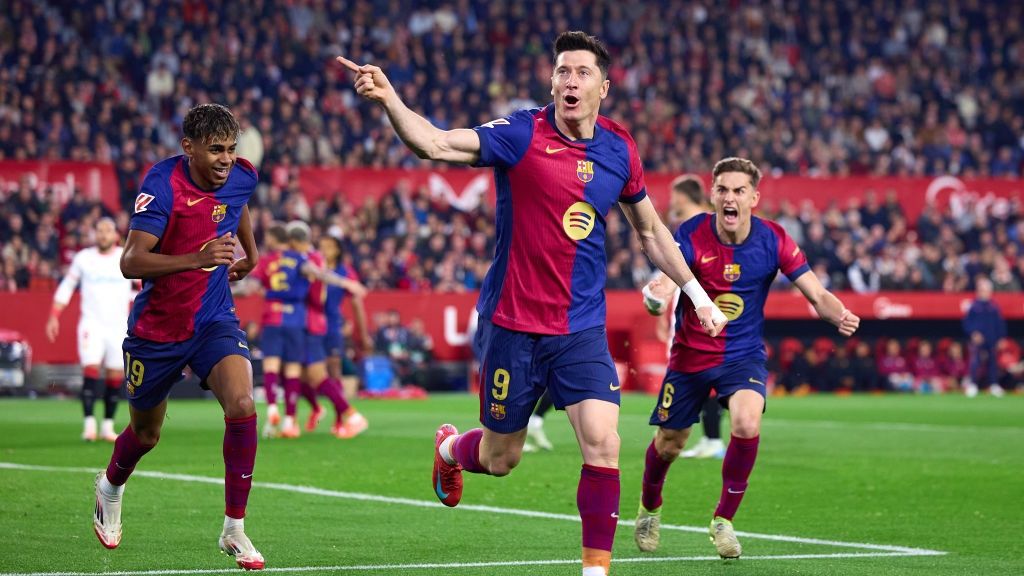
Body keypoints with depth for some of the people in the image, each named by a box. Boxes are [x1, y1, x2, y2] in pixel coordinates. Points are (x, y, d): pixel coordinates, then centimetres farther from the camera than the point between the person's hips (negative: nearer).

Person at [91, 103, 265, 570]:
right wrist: (198, 258, -42)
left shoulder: (241, 177, -7)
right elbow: (131, 262, -30)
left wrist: (250, 254, 32)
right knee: (146, 434, 16)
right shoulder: (162, 184, -22)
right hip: (157, 327, -3)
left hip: (214, 320, 3)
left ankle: (234, 530, -12)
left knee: (242, 405, -23)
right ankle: (111, 488, 52)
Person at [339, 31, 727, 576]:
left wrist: (696, 293, 17)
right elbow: (436, 143, -25)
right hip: (512, 324, -2)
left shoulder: (619, 149, 2)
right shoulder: (522, 134, -11)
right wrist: (389, 100, -42)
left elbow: (650, 231, 18)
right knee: (500, 458, 11)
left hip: (581, 329, 2)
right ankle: (450, 447, 47)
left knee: (602, 443, -15)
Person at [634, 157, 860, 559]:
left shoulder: (772, 240, -12)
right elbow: (666, 281, -32)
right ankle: (649, 508, 44)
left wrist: (839, 315, -33)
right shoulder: (691, 235, -17)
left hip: (744, 355, 0)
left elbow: (817, 294, -10)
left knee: (747, 424, -27)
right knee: (669, 444, 9)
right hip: (690, 355, 0)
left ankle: (723, 519, -7)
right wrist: (656, 295, -57)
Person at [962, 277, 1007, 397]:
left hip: (992, 341, 3)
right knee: (976, 362, -10)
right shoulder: (974, 306, -3)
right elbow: (967, 322, -1)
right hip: (978, 340, -3)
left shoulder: (994, 307, 5)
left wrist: (1001, 337, 8)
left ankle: (994, 385, 17)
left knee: (992, 361, 7)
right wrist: (973, 333, -12)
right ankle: (972, 386, -4)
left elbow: (1000, 324, 10)